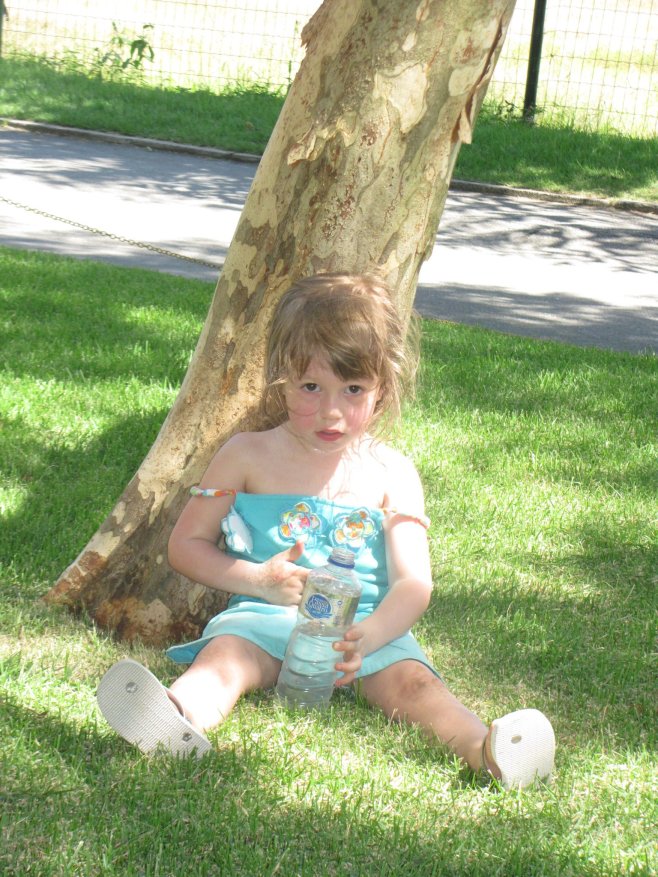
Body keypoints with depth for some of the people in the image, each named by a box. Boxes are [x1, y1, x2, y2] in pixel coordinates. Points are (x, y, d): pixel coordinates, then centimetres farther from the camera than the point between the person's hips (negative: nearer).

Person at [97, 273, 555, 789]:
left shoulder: (391, 474, 6)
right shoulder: (248, 457, 7)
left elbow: (414, 583, -2)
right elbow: (186, 545, 10)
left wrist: (365, 638, -24)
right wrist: (259, 579, -8)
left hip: (367, 626, 1)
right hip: (265, 616, -1)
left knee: (407, 676, -27)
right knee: (226, 651, -31)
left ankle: (484, 750, -51)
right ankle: (179, 720, -61)